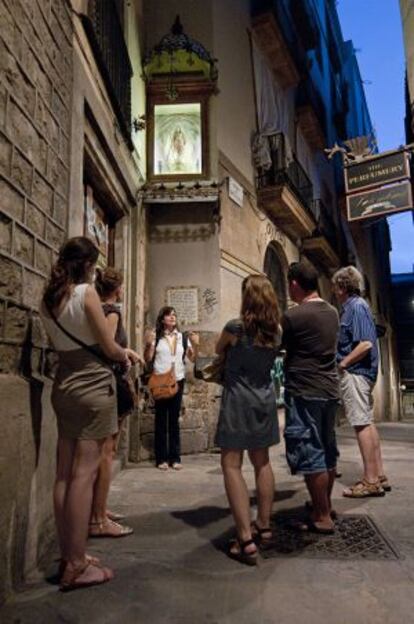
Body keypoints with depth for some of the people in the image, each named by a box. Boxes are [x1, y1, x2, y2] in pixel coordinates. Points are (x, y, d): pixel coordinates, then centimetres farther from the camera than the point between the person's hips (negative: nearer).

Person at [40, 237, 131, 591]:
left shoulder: (49, 299, 10)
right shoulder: (87, 293, -11)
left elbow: (63, 342, 13)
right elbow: (109, 347, -10)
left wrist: (116, 352, 16)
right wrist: (125, 356, 12)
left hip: (64, 385, 8)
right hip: (94, 385, -7)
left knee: (65, 474, 9)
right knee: (84, 473, -5)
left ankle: (68, 556, 19)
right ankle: (77, 565, 2)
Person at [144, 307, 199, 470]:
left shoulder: (182, 337, 8)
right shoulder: (156, 336, 0)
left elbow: (192, 359, 8)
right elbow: (147, 359, -3)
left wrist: (195, 344, -7)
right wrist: (149, 344, -17)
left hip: (178, 381, 3)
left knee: (174, 419, 8)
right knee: (161, 419, 1)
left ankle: (175, 457, 13)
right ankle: (161, 458, 6)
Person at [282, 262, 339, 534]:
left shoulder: (294, 316, -15)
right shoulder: (332, 312, 8)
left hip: (304, 392, -8)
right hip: (329, 389, 8)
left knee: (310, 454, -1)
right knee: (327, 450, 17)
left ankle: (322, 517, 5)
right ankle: (325, 505, 31)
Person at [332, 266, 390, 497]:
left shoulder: (356, 306, -13)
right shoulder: (357, 305, 16)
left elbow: (365, 344, -22)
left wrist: (341, 364, -15)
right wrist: (343, 362, 15)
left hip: (354, 372, -10)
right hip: (362, 373, 10)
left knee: (362, 425, -6)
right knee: (368, 423, 13)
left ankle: (371, 481, -1)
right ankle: (379, 476, 20)